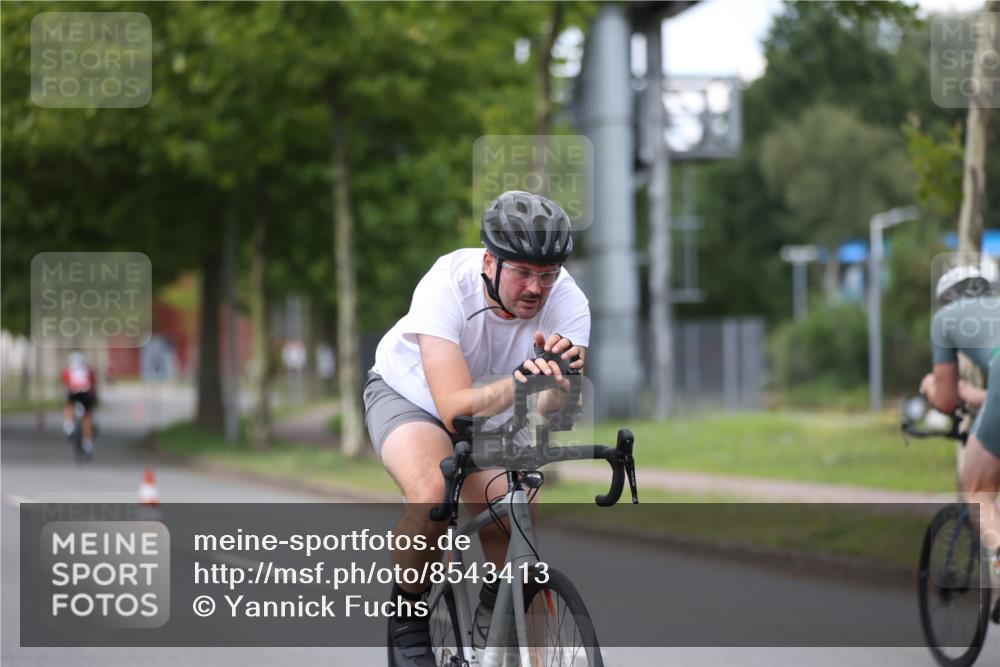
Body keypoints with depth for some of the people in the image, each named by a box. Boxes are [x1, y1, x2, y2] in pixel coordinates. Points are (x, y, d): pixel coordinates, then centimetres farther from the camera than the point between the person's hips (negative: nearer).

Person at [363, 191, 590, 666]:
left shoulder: (567, 302, -26)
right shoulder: (448, 287, -35)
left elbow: (550, 412, -36)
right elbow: (455, 408, -43)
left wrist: (557, 380, -58)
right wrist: (520, 381, -61)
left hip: (492, 414, 3)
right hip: (409, 394, -3)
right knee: (433, 494, -34)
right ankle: (407, 616, -7)